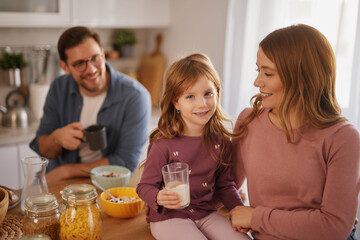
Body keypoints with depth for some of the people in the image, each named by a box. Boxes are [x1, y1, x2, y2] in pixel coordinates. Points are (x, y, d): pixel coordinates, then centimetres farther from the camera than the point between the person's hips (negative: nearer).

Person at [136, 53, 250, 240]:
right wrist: (159, 198, -31)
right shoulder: (164, 144, -17)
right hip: (168, 217, -4)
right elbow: (145, 186, -10)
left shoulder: (220, 140, -1)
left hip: (206, 214, 5)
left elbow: (225, 184, 10)